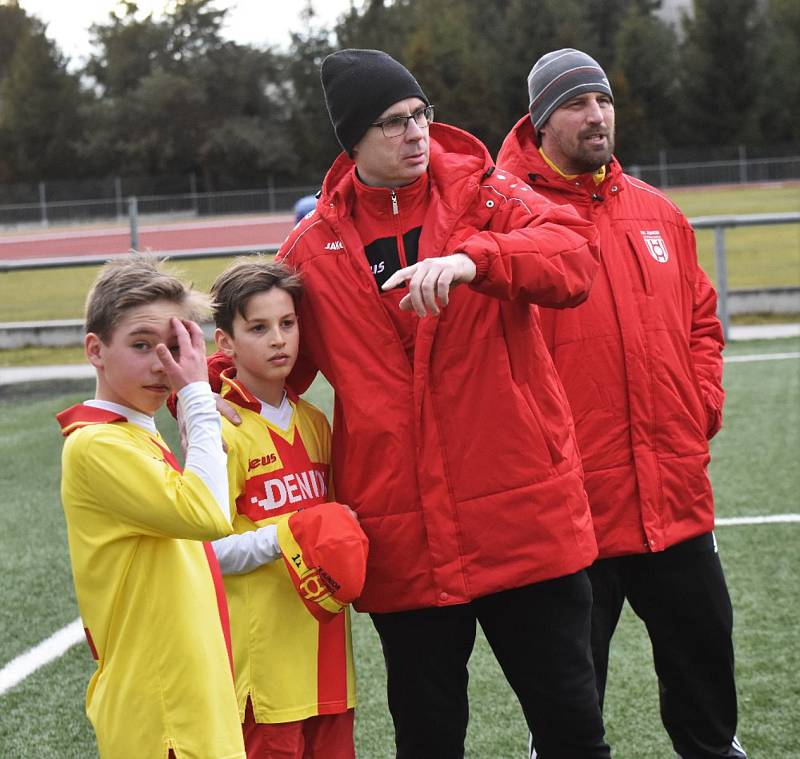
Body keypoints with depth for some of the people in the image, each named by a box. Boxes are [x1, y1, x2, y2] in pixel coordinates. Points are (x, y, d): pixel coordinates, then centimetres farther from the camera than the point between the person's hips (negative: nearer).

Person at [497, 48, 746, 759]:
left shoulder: (658, 213, 11)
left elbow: (702, 317, 19)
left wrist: (705, 401, 6)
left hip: (676, 495, 5)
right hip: (571, 505, -5)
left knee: (704, 657, 18)